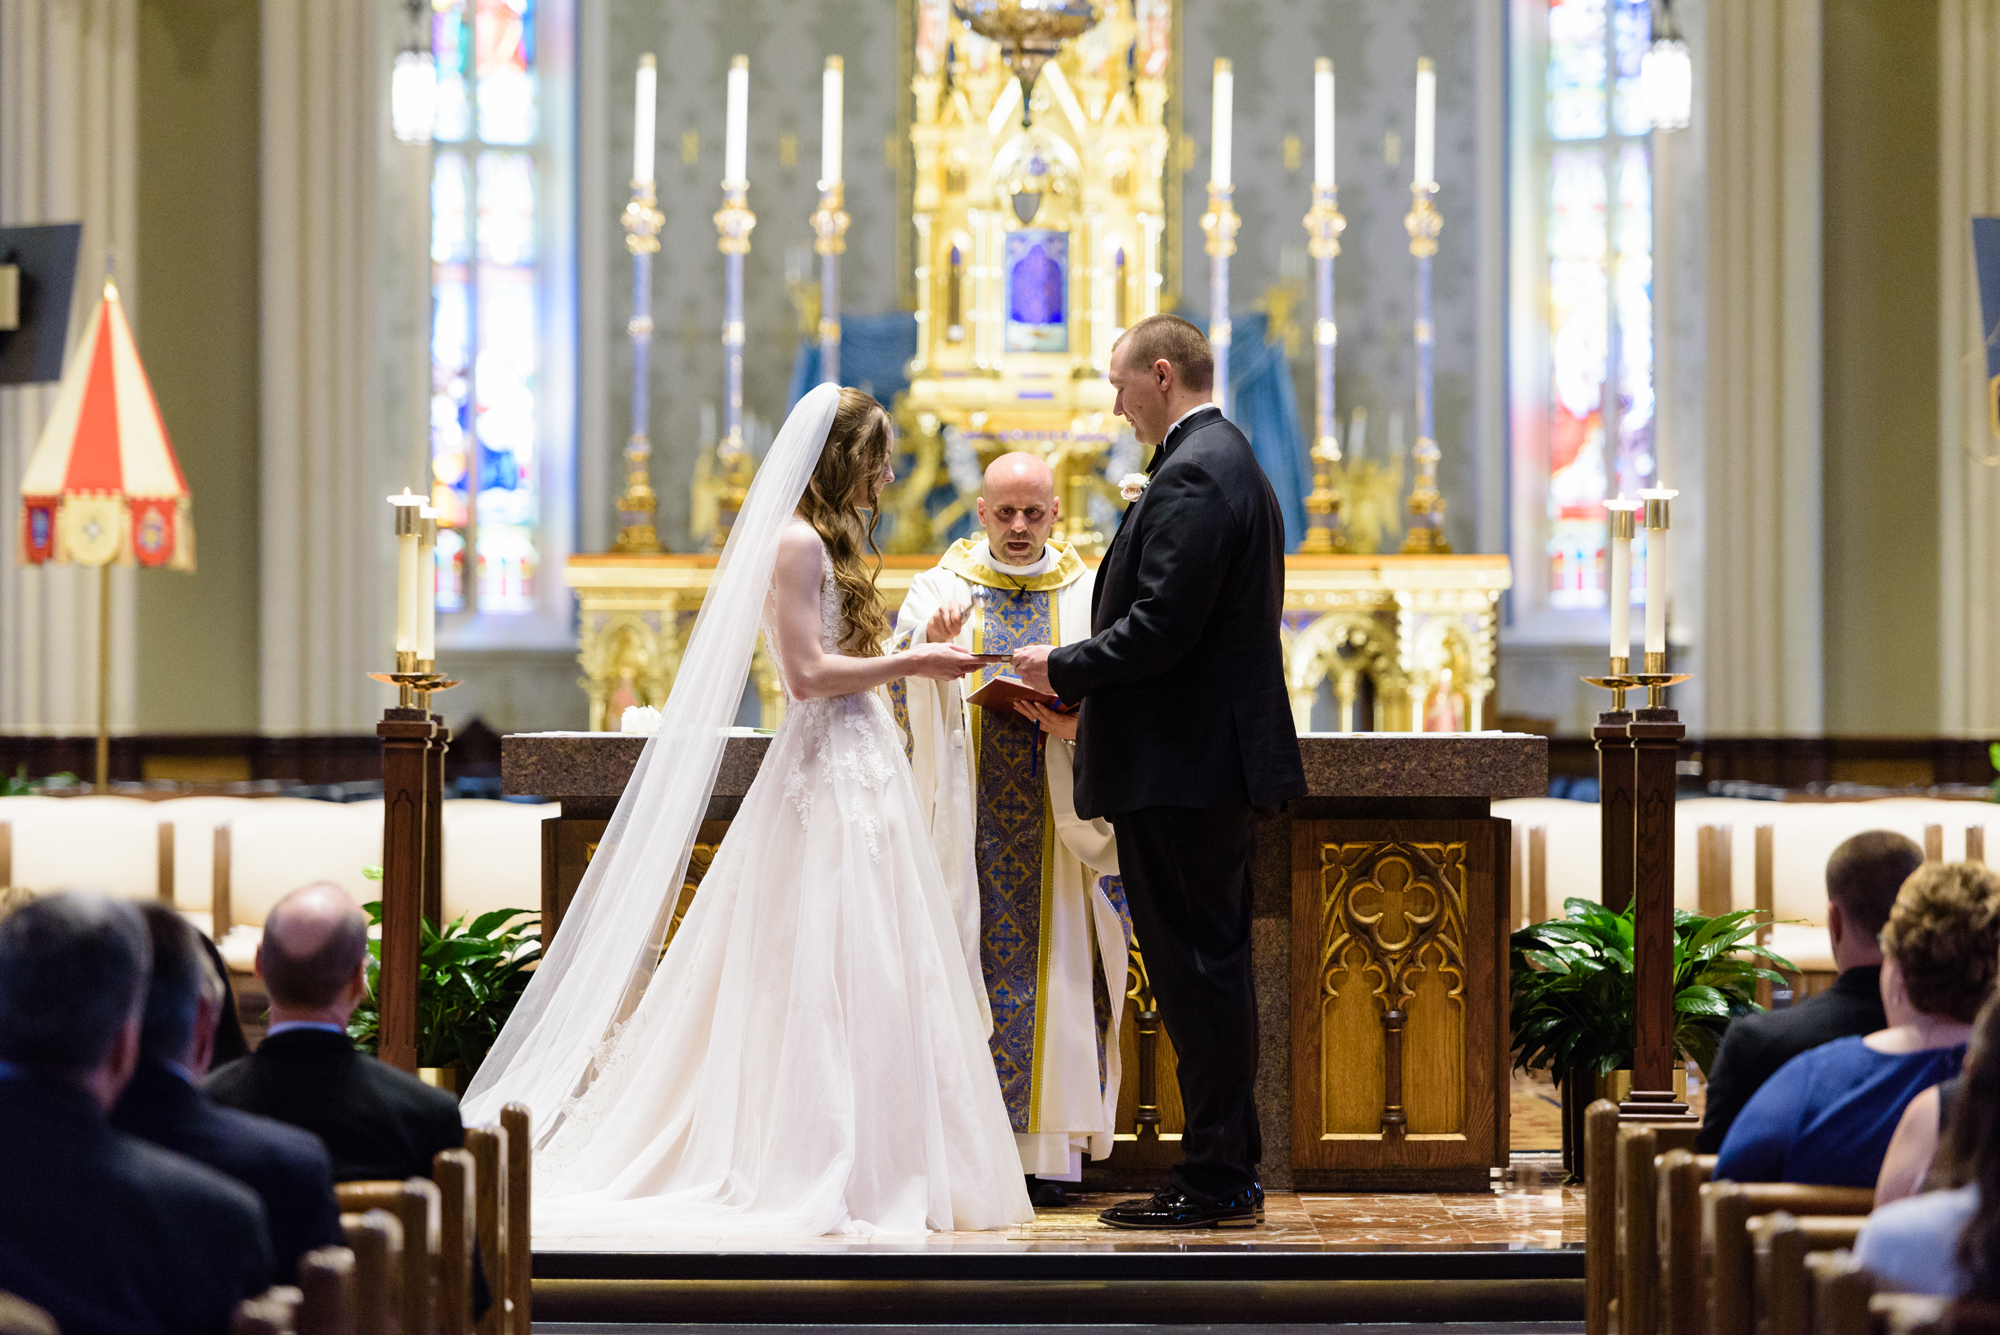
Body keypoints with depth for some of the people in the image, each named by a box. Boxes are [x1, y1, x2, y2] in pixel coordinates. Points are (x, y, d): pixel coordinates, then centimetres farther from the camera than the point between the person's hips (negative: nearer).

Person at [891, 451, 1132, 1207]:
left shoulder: (1087, 596, 9)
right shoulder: (942, 589, 8)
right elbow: (898, 700, 2)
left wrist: (1077, 725, -14)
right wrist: (928, 651, -18)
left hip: (1054, 824, 0)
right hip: (967, 822, 0)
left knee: (1051, 970, -3)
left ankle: (1047, 1150, -1)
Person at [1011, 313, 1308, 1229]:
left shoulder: (1193, 475, -15)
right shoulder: (1227, 460, 18)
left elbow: (1162, 625, -23)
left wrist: (1065, 668, -9)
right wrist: (1082, 682, 14)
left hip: (1181, 766, -11)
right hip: (1214, 757, 11)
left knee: (1199, 972, -6)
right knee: (1210, 970, 13)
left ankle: (1215, 1182, -3)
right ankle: (1226, 1173, 18)